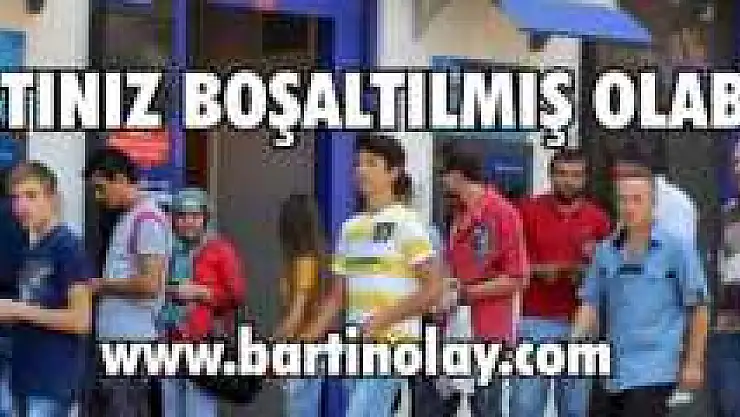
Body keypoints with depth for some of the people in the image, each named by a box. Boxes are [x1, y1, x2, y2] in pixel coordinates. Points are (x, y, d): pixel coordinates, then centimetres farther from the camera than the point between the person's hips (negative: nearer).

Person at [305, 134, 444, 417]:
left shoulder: (405, 223, -5)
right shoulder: (351, 228, 15)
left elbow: (433, 289, -10)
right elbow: (339, 296, 17)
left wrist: (382, 320, -17)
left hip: (392, 343, -7)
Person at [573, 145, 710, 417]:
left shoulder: (676, 247, -4)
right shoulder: (607, 251, 8)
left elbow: (699, 308, -1)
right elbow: (591, 303, 10)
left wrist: (693, 364, -2)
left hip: (653, 372, -5)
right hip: (612, 371, 6)